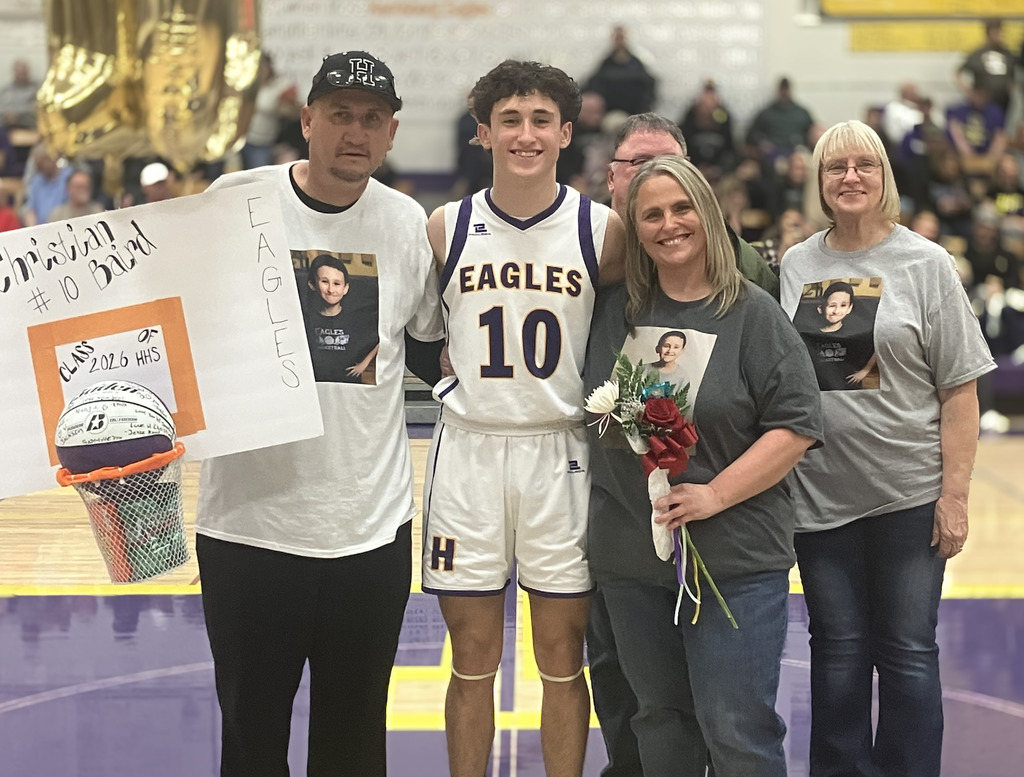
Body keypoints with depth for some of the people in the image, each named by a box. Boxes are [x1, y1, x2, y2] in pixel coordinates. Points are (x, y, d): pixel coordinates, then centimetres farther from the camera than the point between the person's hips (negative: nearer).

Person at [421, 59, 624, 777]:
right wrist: (458, 370, -1)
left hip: (562, 453, -1)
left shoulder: (603, 230, -2)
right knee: (473, 656, 6)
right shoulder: (446, 229, 1)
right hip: (469, 449, 1)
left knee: (562, 655, 5)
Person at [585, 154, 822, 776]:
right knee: (660, 719, 14)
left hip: (736, 560, -4)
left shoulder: (753, 314, -4)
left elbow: (797, 425, -9)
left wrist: (715, 494, -16)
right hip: (630, 556, 4)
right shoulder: (614, 312, 9)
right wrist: (616, 421, 4)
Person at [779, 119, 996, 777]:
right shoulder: (796, 266, 6)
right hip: (819, 494, 3)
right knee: (836, 652, 12)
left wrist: (955, 496, -10)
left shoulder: (925, 264, -3)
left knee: (908, 652, 4)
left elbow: (960, 390, -5)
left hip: (909, 495, -3)